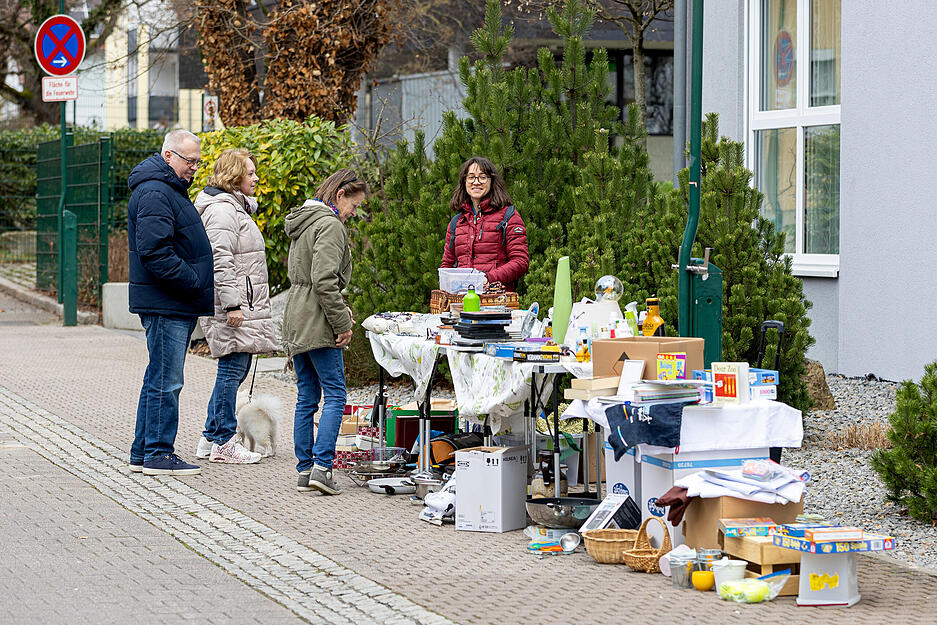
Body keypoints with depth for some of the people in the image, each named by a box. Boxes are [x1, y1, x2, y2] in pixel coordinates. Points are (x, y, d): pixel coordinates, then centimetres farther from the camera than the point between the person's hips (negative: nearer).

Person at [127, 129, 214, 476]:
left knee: (160, 379, 14)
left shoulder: (171, 190, 20)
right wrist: (196, 284, -19)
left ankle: (143, 452, 20)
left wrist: (202, 284, 14)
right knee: (166, 381, -7)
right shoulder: (154, 194, -15)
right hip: (165, 304, -11)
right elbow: (155, 252, -23)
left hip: (177, 304, 11)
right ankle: (158, 455, -2)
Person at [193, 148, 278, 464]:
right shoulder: (221, 209, -14)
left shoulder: (236, 207, 21)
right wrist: (232, 303, -25)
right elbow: (221, 260, -22)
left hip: (245, 304, 11)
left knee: (237, 367, 12)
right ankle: (223, 442, -2)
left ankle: (211, 437, 18)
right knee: (233, 368, -7)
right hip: (231, 305, -11)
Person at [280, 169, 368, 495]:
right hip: (317, 323, -9)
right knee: (335, 394, -6)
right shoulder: (330, 225, -13)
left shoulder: (303, 221, 18)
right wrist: (341, 322, -15)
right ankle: (322, 466, -14)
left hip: (296, 320, 9)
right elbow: (325, 281, -21)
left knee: (307, 397, 10)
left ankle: (305, 470, 9)